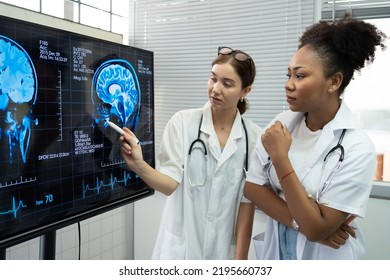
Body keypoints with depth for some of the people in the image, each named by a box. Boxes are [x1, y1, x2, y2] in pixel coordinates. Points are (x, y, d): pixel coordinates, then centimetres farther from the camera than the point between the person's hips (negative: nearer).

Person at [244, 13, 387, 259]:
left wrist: (280, 158, -27)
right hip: (276, 249, 4)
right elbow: (252, 186, -6)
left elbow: (317, 229, -22)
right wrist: (299, 221, -18)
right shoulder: (282, 124, -9)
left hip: (325, 258, -3)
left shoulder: (357, 147, -21)